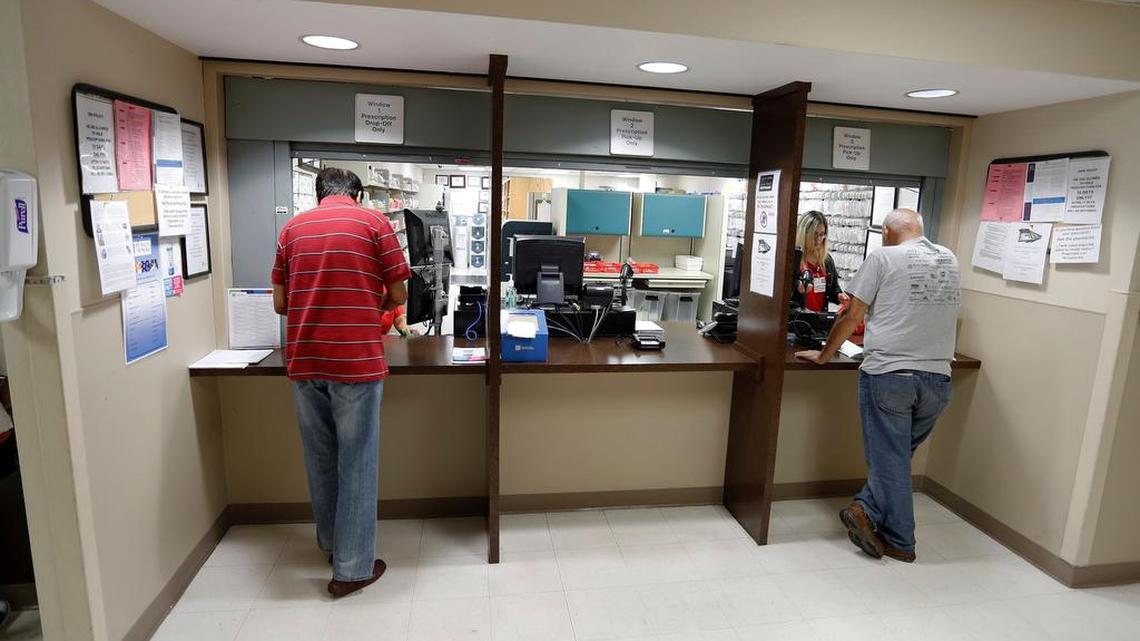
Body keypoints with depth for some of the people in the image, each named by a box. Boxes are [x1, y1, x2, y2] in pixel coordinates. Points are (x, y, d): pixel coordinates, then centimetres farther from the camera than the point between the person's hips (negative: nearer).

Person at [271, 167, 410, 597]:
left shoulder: (292, 228, 11)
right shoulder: (374, 223, 0)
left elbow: (280, 303, 11)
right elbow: (398, 296, -1)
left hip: (303, 361, 5)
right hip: (356, 360, -4)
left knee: (320, 457, 19)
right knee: (357, 462, 5)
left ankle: (331, 540, 38)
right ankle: (353, 568, 13)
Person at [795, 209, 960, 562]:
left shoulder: (883, 257, -1)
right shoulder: (950, 260, 13)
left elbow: (852, 315, -3)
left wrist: (823, 356, 8)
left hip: (888, 374, -5)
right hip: (938, 379, 5)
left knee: (890, 459, 5)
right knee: (899, 455, 17)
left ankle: (901, 542, 13)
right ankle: (868, 510, 11)